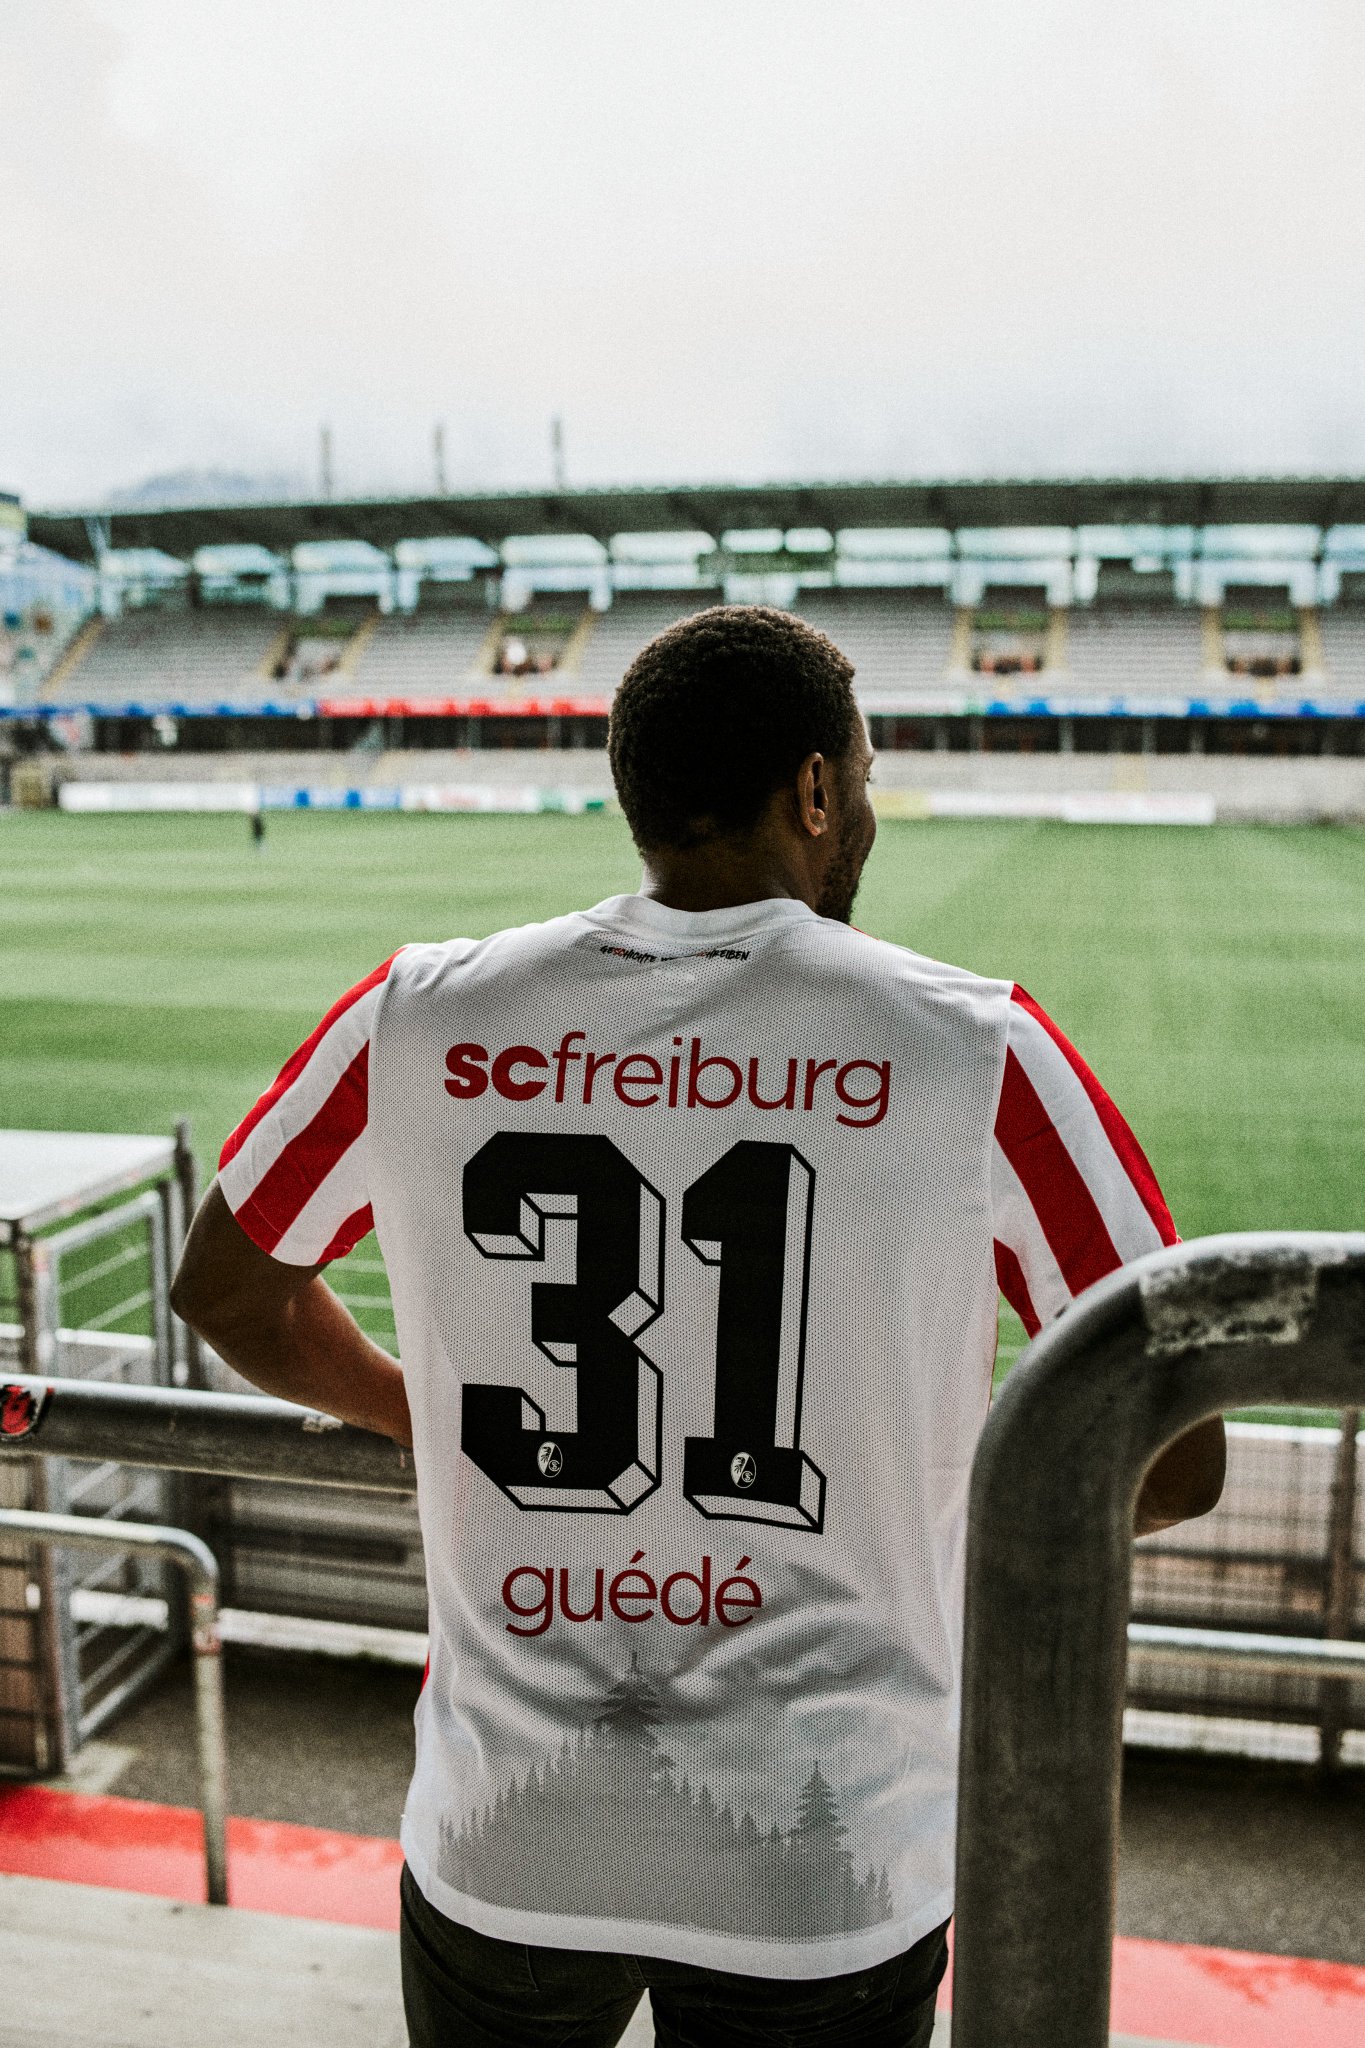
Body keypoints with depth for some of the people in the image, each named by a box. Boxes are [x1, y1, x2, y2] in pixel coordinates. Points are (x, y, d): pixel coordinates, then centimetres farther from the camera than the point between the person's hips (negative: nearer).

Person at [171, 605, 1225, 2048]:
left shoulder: (419, 1018, -8)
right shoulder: (970, 1048, -14)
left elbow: (228, 1295, 7)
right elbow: (1176, 1466, -10)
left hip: (499, 1849, 2)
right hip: (828, 1876, -1)